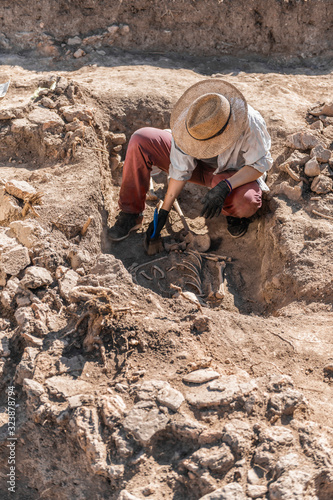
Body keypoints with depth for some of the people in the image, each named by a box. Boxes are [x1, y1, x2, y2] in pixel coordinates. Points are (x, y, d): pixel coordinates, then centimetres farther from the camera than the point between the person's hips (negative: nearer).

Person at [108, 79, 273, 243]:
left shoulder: (250, 123, -35)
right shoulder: (189, 119, -26)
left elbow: (260, 165, -24)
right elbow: (181, 170, -18)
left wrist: (225, 187, -38)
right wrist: (163, 212, -15)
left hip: (232, 175, -2)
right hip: (196, 164, 3)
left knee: (247, 203, -40)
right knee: (141, 140, -18)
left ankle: (233, 211, 1)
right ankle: (130, 214, -7)